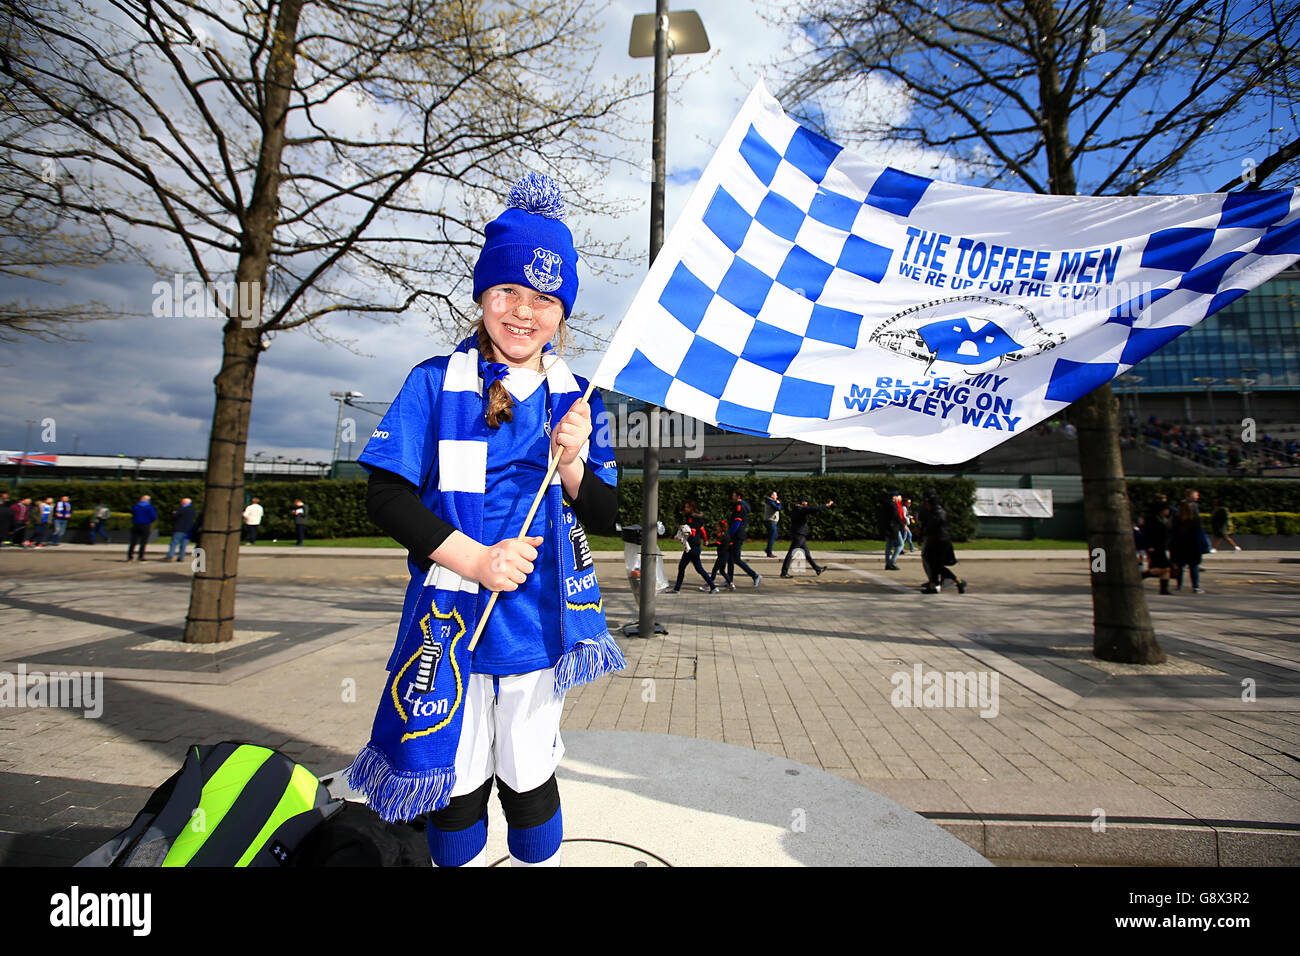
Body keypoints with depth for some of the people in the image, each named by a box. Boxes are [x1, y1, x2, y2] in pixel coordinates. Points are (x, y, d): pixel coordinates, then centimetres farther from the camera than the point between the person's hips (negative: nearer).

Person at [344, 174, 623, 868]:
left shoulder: (576, 397, 2)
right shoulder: (435, 383, -3)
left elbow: (603, 514, 3)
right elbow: (385, 498, -7)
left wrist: (571, 462, -17)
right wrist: (474, 558, -18)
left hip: (538, 623, 1)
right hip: (452, 621, -1)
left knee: (530, 779, 15)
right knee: (456, 783, 14)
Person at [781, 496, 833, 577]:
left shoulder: (794, 510, 12)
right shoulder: (801, 510, -16)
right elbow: (814, 509, -24)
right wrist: (826, 505, -15)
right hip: (799, 535, -10)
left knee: (807, 553, 16)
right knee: (791, 553, -7)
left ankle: (817, 569, 25)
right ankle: (784, 572, -5)